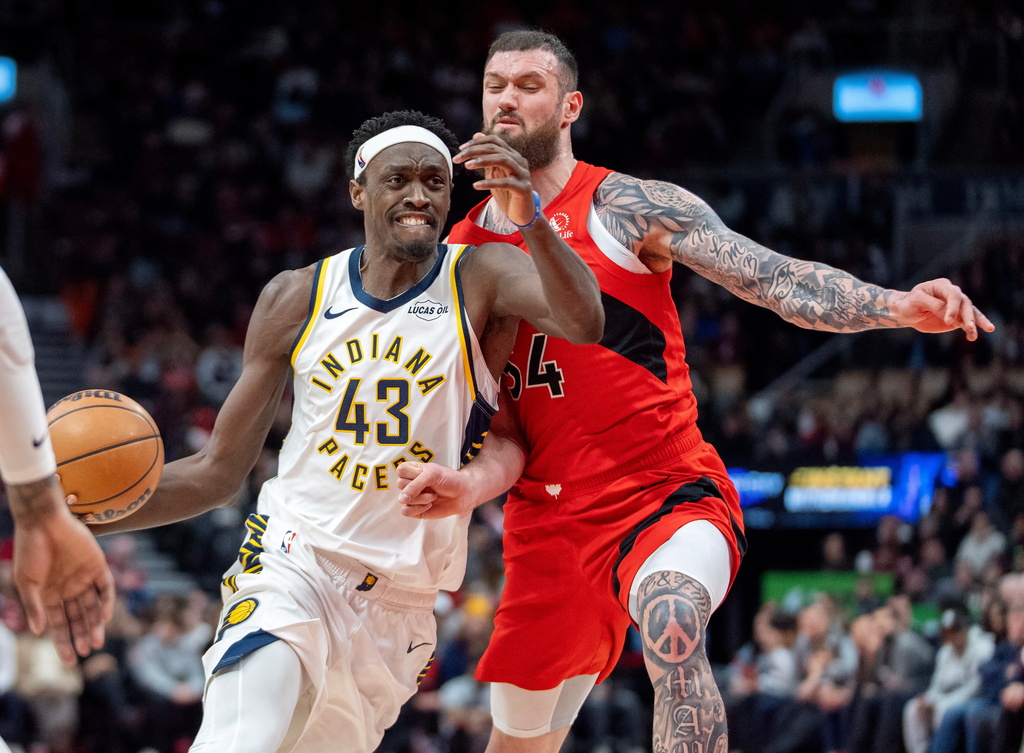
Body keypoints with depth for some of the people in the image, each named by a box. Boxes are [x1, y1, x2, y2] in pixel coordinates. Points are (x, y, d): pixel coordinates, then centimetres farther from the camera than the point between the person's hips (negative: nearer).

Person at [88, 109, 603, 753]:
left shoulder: (481, 279, -5)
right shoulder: (296, 300, 1)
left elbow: (584, 323, -28)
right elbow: (220, 471, 6)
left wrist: (531, 219, -46)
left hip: (400, 601, 1)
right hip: (293, 563, -1)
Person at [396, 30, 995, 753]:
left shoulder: (626, 207, -4)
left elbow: (775, 278, -14)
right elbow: (497, 425, 8)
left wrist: (897, 306, -31)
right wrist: (471, 484, -16)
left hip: (668, 498, -5)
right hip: (549, 523, 5)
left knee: (672, 626, -38)